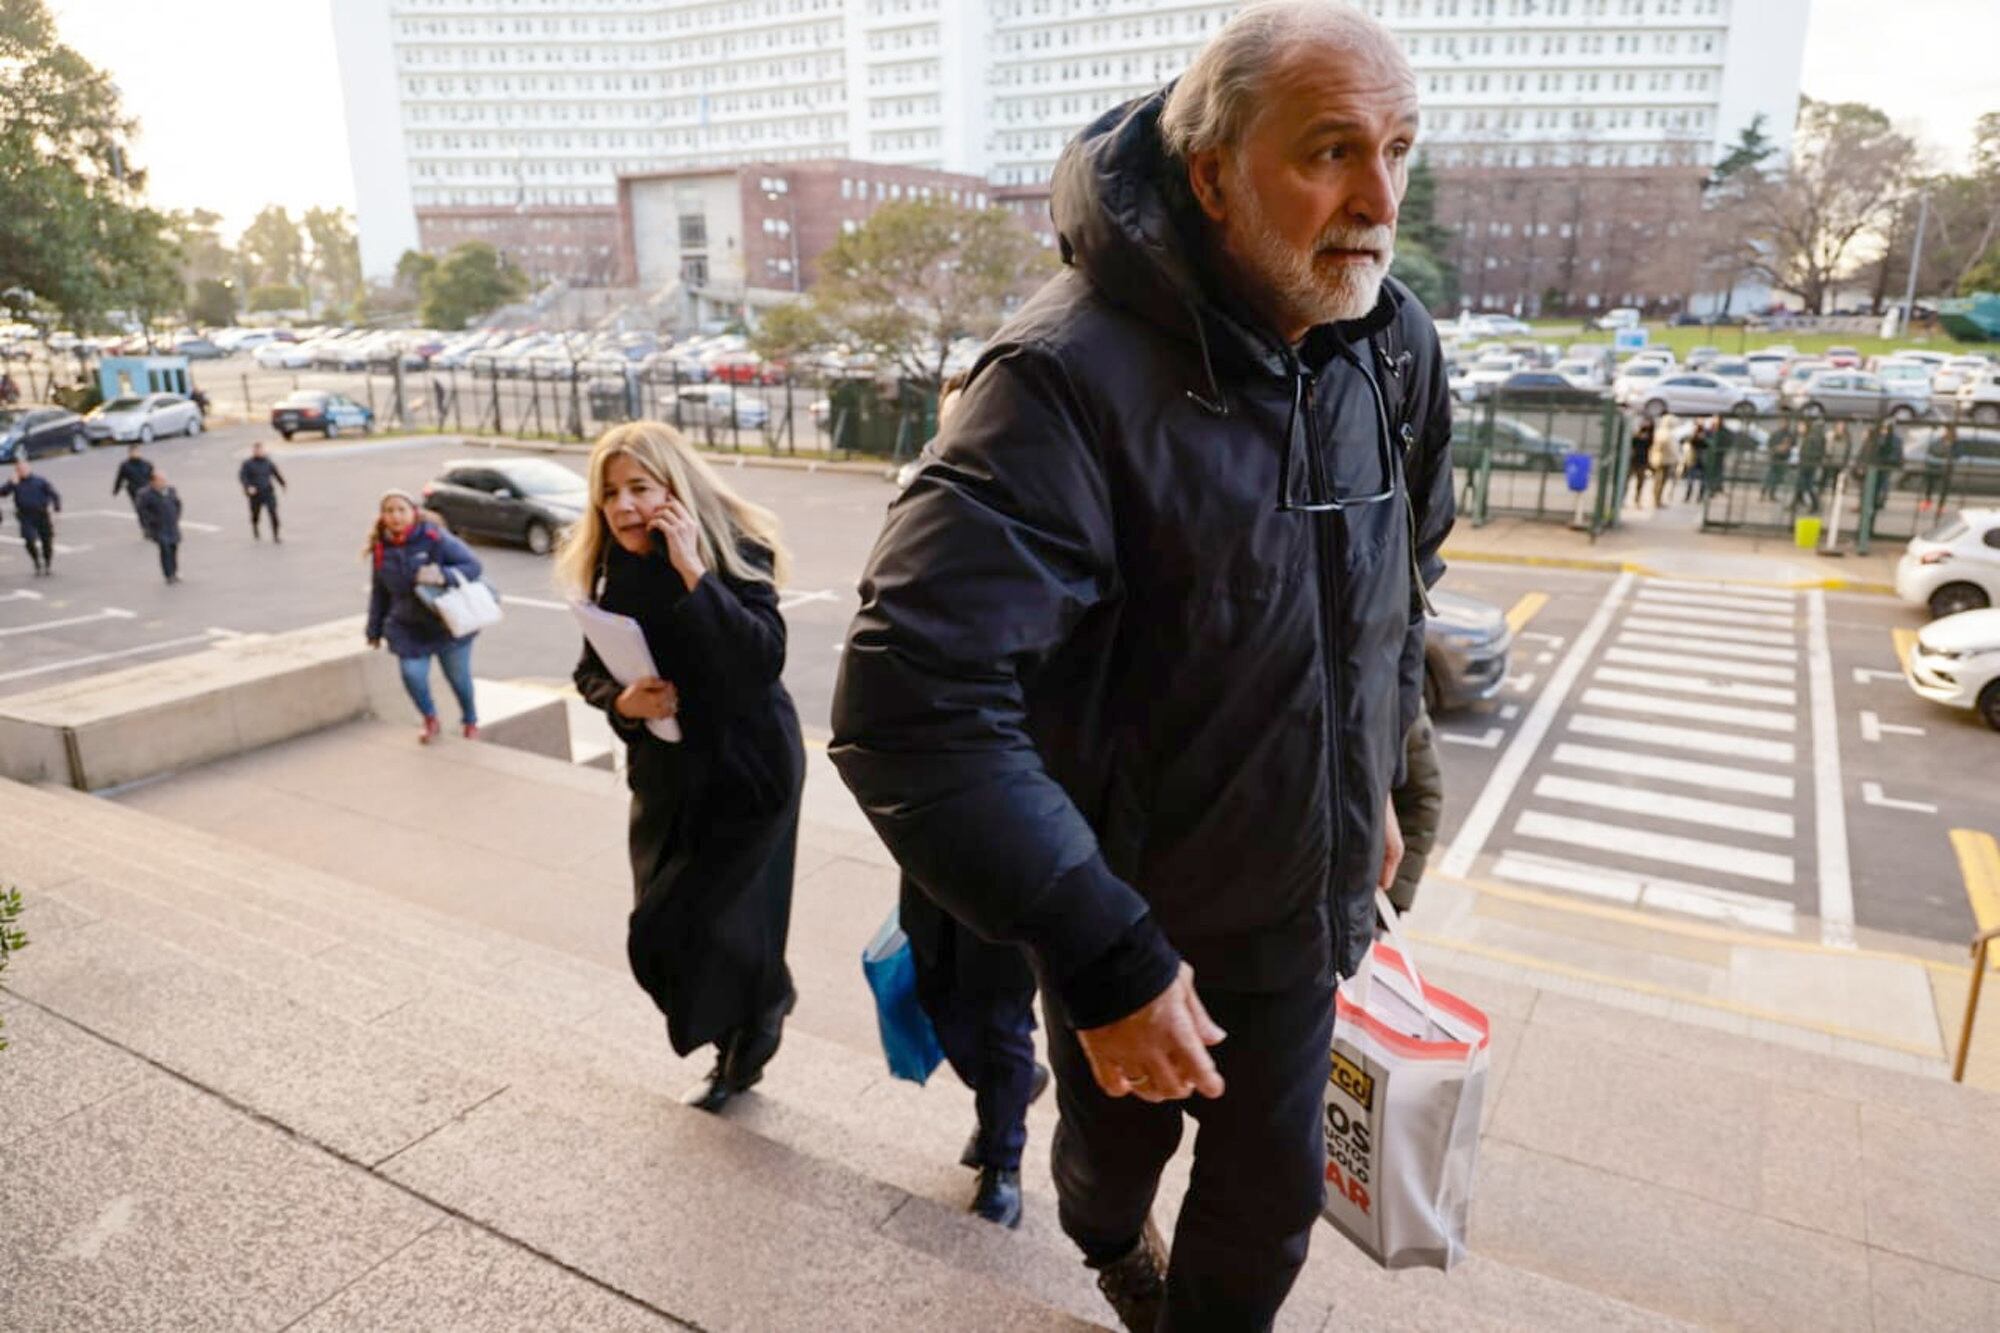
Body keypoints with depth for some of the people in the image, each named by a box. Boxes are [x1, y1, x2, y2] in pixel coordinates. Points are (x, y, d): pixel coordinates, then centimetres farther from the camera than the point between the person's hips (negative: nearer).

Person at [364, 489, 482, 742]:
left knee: (458, 676, 10)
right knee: (412, 674, -12)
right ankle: (430, 719, 19)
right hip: (408, 627, 3)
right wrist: (375, 630, 11)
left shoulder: (435, 538, -16)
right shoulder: (381, 550, -1)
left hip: (449, 624, -3)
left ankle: (470, 721, 39)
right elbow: (379, 593, 8)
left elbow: (473, 565, -16)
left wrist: (443, 576, -33)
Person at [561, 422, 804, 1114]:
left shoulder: (735, 552, -18)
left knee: (708, 927, -8)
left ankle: (763, 1011, 28)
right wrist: (623, 701, -16)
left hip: (748, 770, -5)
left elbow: (764, 659, -31)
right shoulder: (612, 571, -3)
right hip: (666, 773, 6)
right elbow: (591, 671, 5)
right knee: (661, 935, 10)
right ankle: (736, 1056, 37)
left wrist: (693, 573, -34)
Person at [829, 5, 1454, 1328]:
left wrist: (1377, 779, 16)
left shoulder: (1395, 348, -7)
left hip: (1305, 902, 4)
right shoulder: (1074, 377, -30)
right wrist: (1104, 957, -31)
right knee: (1120, 1137, 26)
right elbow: (911, 703, -36)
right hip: (1132, 914, -3)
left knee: (1273, 1189, 19)